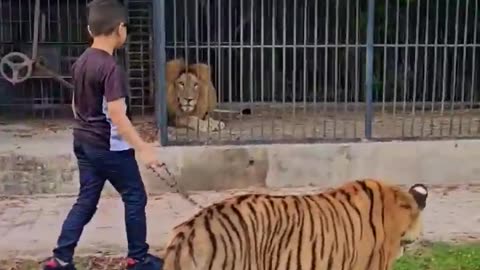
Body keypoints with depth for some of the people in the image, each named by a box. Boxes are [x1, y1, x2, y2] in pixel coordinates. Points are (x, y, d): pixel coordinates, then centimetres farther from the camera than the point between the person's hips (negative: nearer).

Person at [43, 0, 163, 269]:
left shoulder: (81, 62, 6)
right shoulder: (111, 68, -20)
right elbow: (116, 115, -25)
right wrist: (143, 148, -22)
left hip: (84, 143, 8)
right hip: (110, 146, -8)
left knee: (86, 200, 14)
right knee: (135, 198, 7)